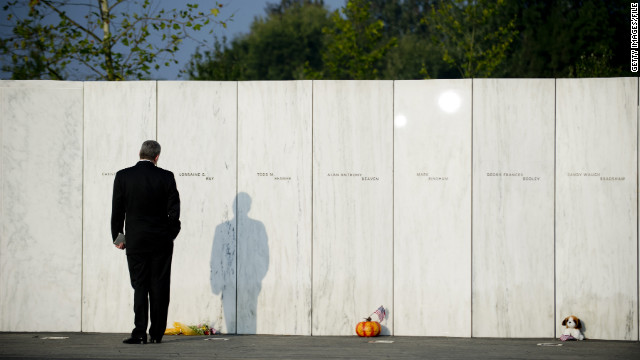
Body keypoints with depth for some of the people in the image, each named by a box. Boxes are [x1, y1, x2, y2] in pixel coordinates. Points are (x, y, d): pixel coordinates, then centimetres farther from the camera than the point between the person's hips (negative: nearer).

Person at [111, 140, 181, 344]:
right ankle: (156, 333, 9)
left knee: (140, 287, 4)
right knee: (159, 288, 6)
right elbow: (174, 211, -3)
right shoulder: (166, 177, -4)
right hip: (162, 242, 0)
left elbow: (117, 211, 0)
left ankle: (140, 333, -4)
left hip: (135, 241, 0)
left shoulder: (123, 176, -3)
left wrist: (117, 237, 10)